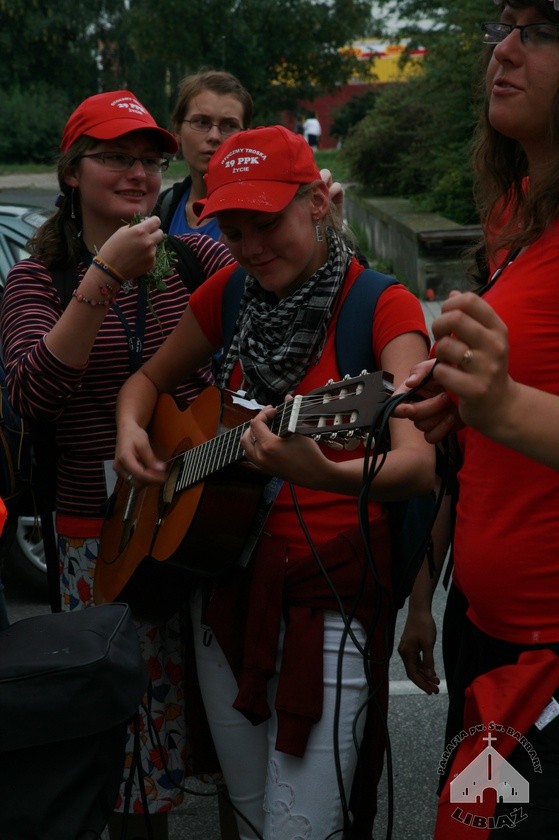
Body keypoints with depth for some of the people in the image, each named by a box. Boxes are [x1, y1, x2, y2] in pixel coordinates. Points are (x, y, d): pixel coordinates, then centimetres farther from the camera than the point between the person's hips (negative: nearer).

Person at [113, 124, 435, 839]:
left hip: (330, 589, -5)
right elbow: (149, 378, 19)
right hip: (225, 579, 5)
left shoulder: (381, 306, -11)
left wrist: (328, 476, -46)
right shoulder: (232, 293, 4)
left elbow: (419, 464, -25)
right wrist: (130, 429, -4)